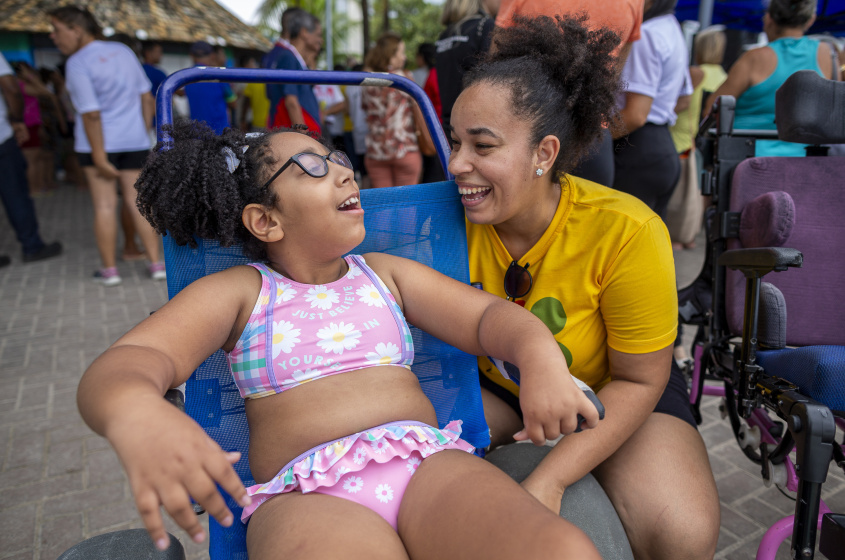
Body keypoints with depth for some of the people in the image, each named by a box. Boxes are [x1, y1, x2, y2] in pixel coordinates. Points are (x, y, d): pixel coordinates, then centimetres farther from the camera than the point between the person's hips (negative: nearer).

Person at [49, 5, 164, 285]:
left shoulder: (77, 63, -11)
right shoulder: (123, 50, 7)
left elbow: (91, 113, -17)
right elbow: (146, 97, 10)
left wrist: (99, 157, -14)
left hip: (99, 141, -5)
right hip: (134, 140, 5)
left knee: (104, 204, 2)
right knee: (137, 201, 8)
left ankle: (109, 269, 9)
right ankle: (156, 263, 5)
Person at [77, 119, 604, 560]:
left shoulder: (386, 273, 18)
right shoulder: (236, 292, 9)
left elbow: (487, 315, 11)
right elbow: (124, 363, -5)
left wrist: (542, 358, -13)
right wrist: (138, 415, -30)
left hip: (431, 461, 3)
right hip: (307, 492, -2)